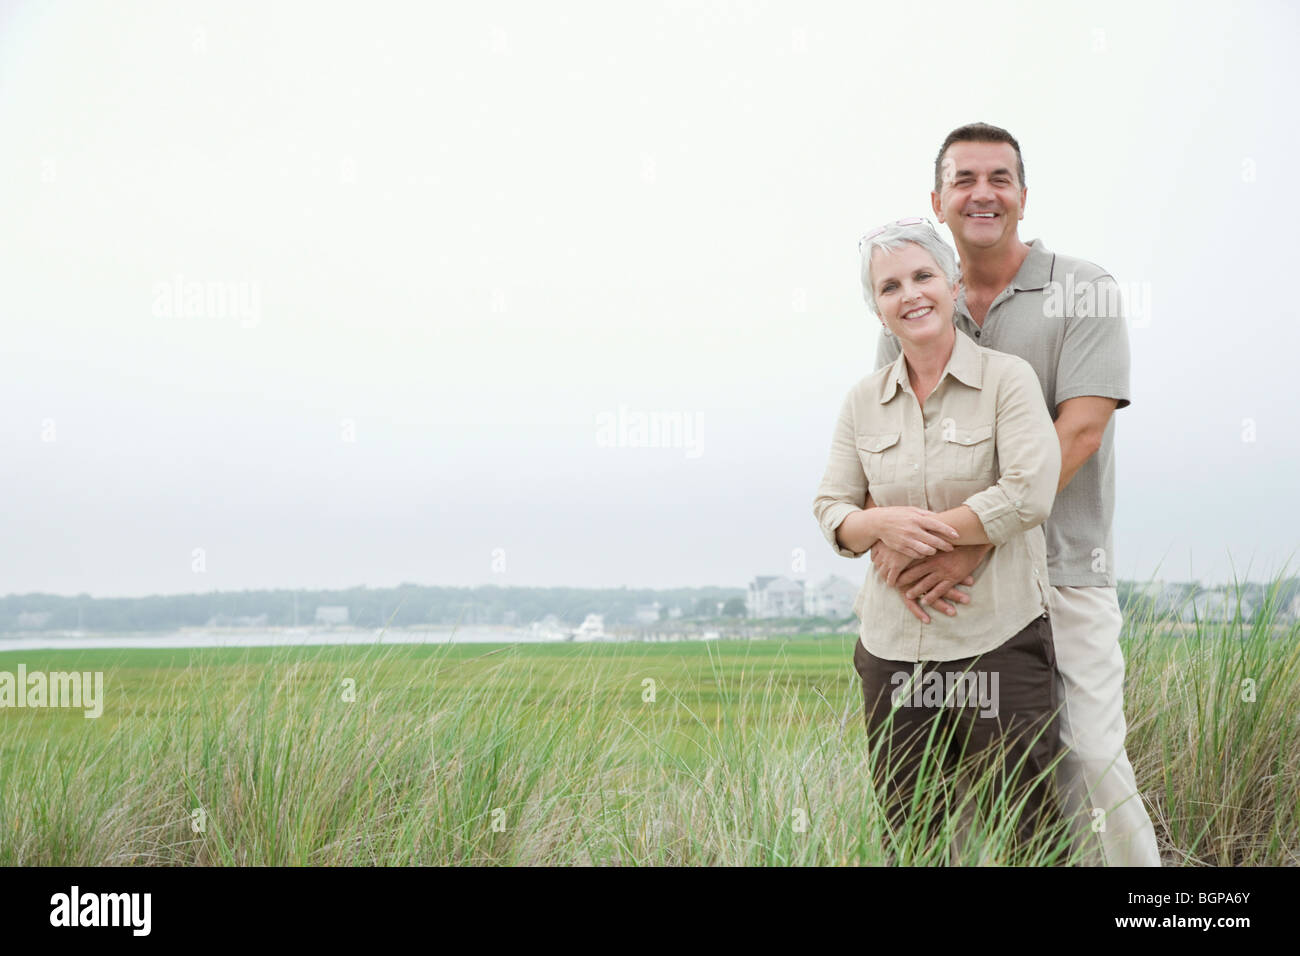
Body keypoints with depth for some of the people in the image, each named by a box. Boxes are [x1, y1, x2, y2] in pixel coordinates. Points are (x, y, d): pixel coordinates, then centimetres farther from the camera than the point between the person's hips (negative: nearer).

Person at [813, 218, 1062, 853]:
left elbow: (1029, 495, -14)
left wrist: (922, 532, -11)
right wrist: (881, 525, -13)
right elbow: (831, 512, 9)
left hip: (999, 640, -4)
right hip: (894, 648, 4)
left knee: (1021, 836, -2)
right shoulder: (863, 402, 10)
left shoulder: (1007, 378, -3)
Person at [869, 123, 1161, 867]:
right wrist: (885, 540, -16)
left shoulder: (1083, 290, 0)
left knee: (1090, 761, -8)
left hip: (1061, 573, -3)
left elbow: (1080, 429, -12)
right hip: (952, 582, 4)